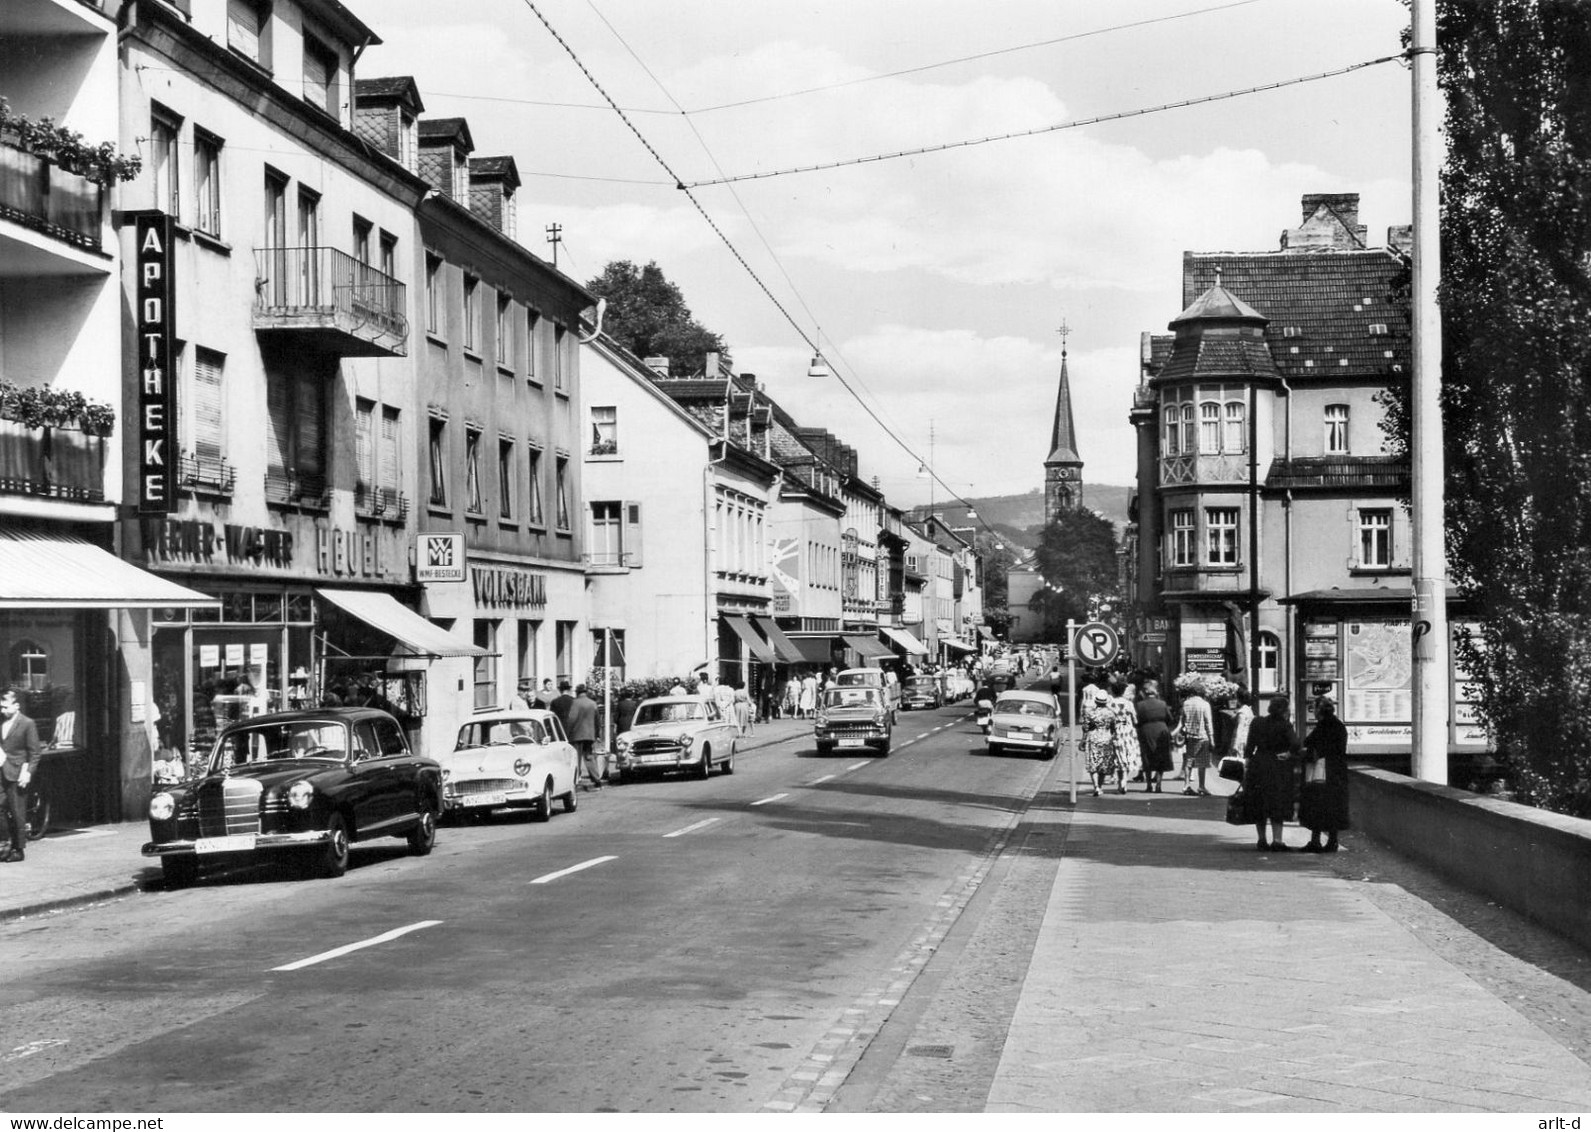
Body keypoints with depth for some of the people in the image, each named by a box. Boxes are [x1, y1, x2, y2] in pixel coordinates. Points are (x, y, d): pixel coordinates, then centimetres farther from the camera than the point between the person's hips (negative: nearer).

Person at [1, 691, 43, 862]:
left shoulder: (27, 724, -7)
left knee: (17, 812, -4)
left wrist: (28, 772, -13)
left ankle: (19, 850, 2)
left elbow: (35, 752, -6)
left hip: (16, 774, -5)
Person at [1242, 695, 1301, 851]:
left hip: (1258, 767, 3)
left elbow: (1250, 746, -1)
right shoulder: (1285, 726, -10)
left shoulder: (1257, 724, 0)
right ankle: (1276, 840, -6)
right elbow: (1295, 744, -23)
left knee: (1258, 804, 12)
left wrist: (1247, 762, 5)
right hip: (1280, 769, -3)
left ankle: (1261, 840, 15)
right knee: (1277, 805, 3)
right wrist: (1289, 754, -6)